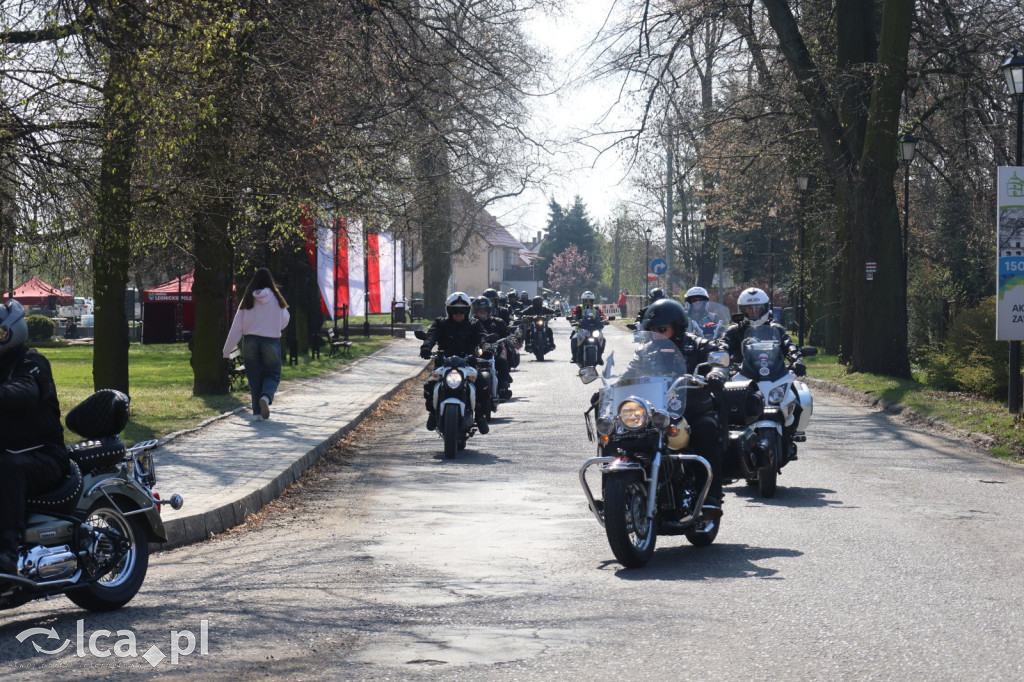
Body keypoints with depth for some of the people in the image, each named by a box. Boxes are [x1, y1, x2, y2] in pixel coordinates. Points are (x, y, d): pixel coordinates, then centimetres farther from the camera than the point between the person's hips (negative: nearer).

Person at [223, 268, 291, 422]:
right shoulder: (276, 299, -5)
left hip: (250, 341, 1)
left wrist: (227, 350, 4)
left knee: (254, 377, 9)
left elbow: (237, 326, -1)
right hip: (271, 341, -1)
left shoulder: (248, 300, -3)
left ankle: (257, 412, 6)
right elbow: (284, 321, 5)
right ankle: (266, 396, -22)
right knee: (272, 374, 9)